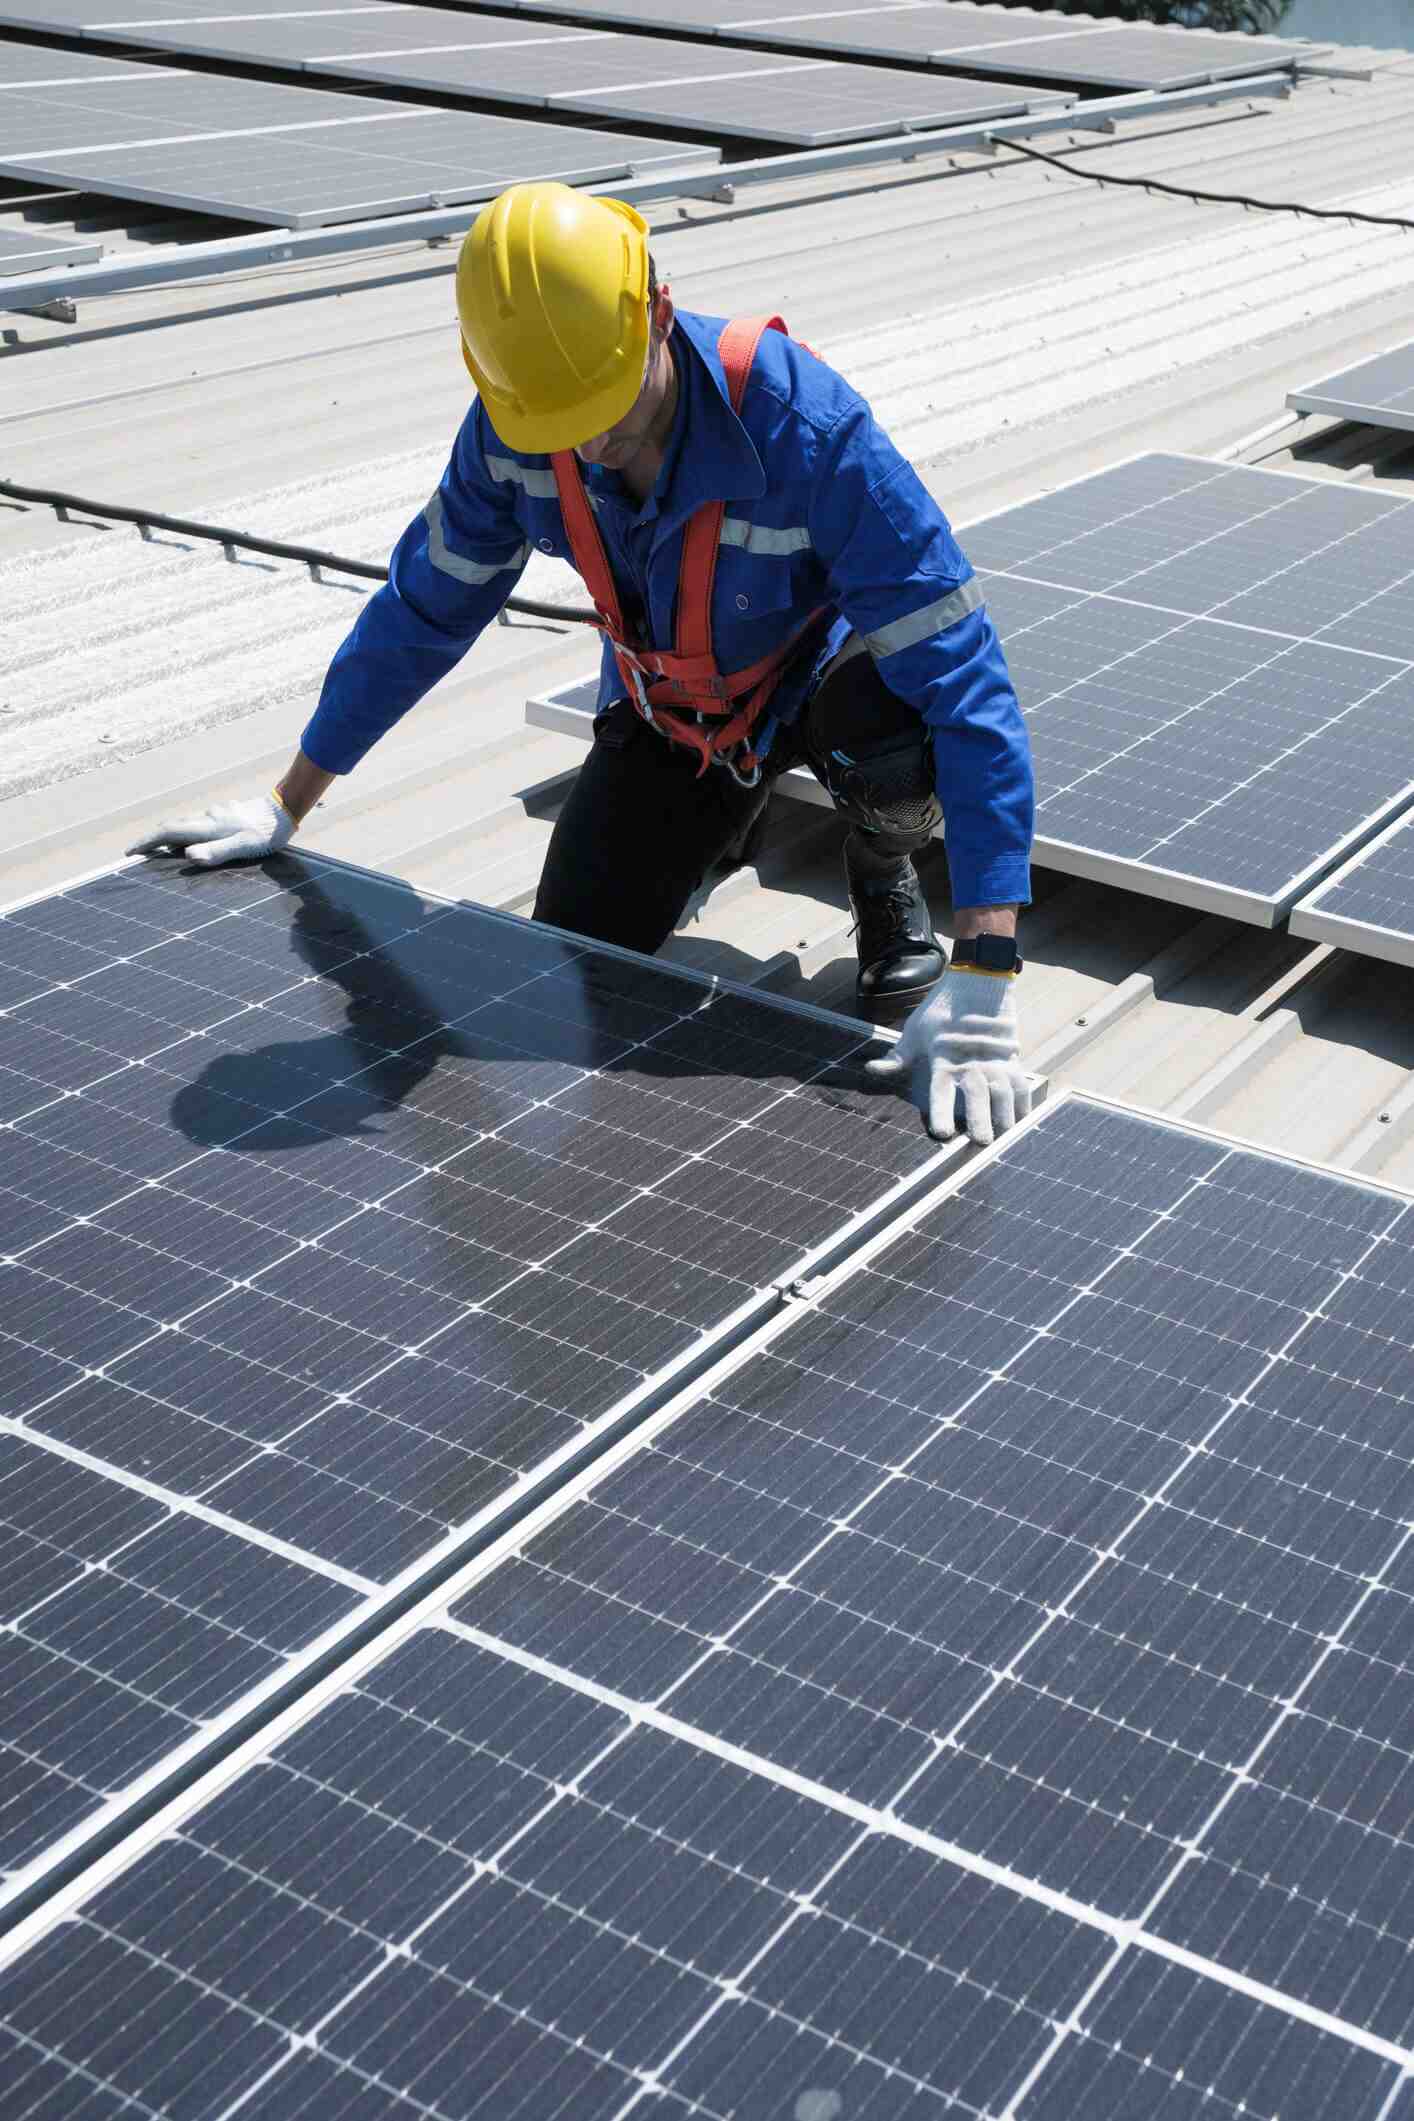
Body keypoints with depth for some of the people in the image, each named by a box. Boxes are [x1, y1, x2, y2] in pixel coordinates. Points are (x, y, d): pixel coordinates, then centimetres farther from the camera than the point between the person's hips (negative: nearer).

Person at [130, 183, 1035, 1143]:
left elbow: (963, 675, -42)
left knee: (884, 714, -39)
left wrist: (982, 980, -49)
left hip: (813, 677, -4)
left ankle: (886, 877, -1)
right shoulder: (511, 426, -23)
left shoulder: (807, 425, -38)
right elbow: (422, 610, -5)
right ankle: (730, 815, 26)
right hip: (665, 708, 4)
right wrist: (287, 807, 0)